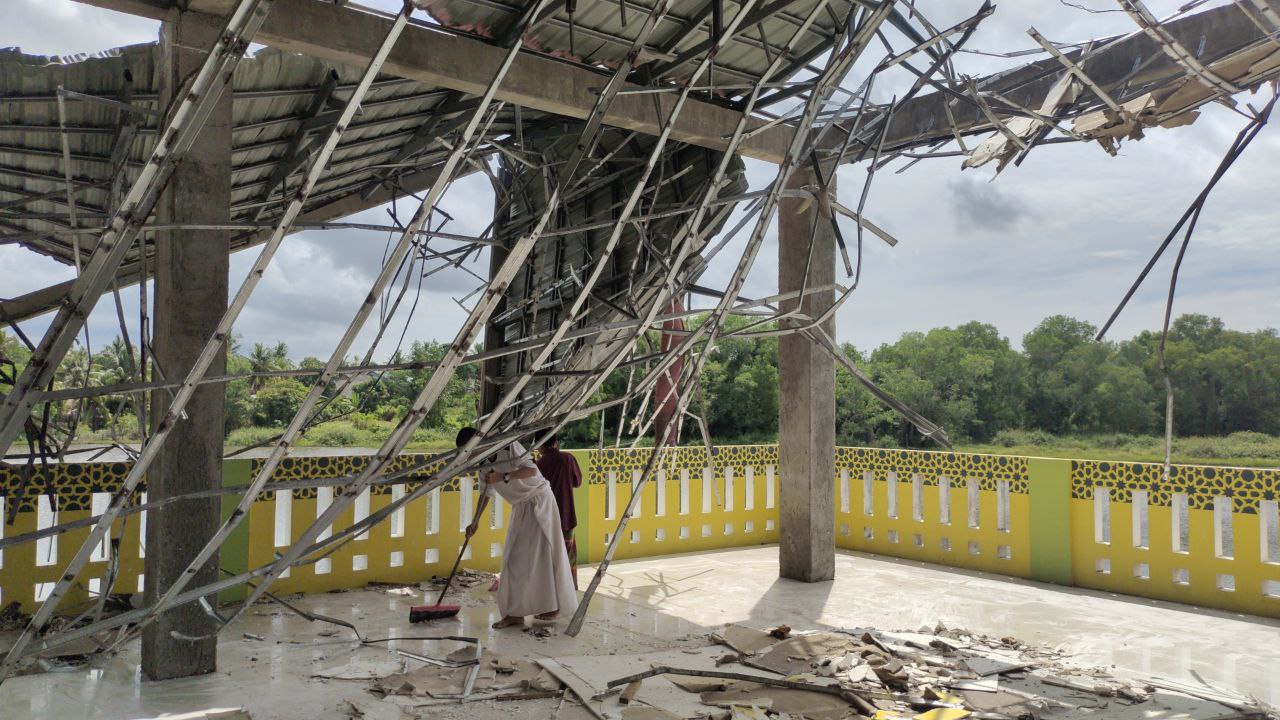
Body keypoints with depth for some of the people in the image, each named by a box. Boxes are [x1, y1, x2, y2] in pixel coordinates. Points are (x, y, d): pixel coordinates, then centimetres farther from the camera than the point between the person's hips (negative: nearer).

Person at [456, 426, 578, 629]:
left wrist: (503, 477, -31)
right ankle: (515, 612, 8)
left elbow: (532, 470, -27)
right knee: (515, 556, 4)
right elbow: (485, 493, 14)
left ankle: (555, 606, 8)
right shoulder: (484, 463, 4)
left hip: (539, 500, -8)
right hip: (521, 506, 8)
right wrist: (475, 521, 13)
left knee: (542, 551, -3)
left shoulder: (508, 446, -19)